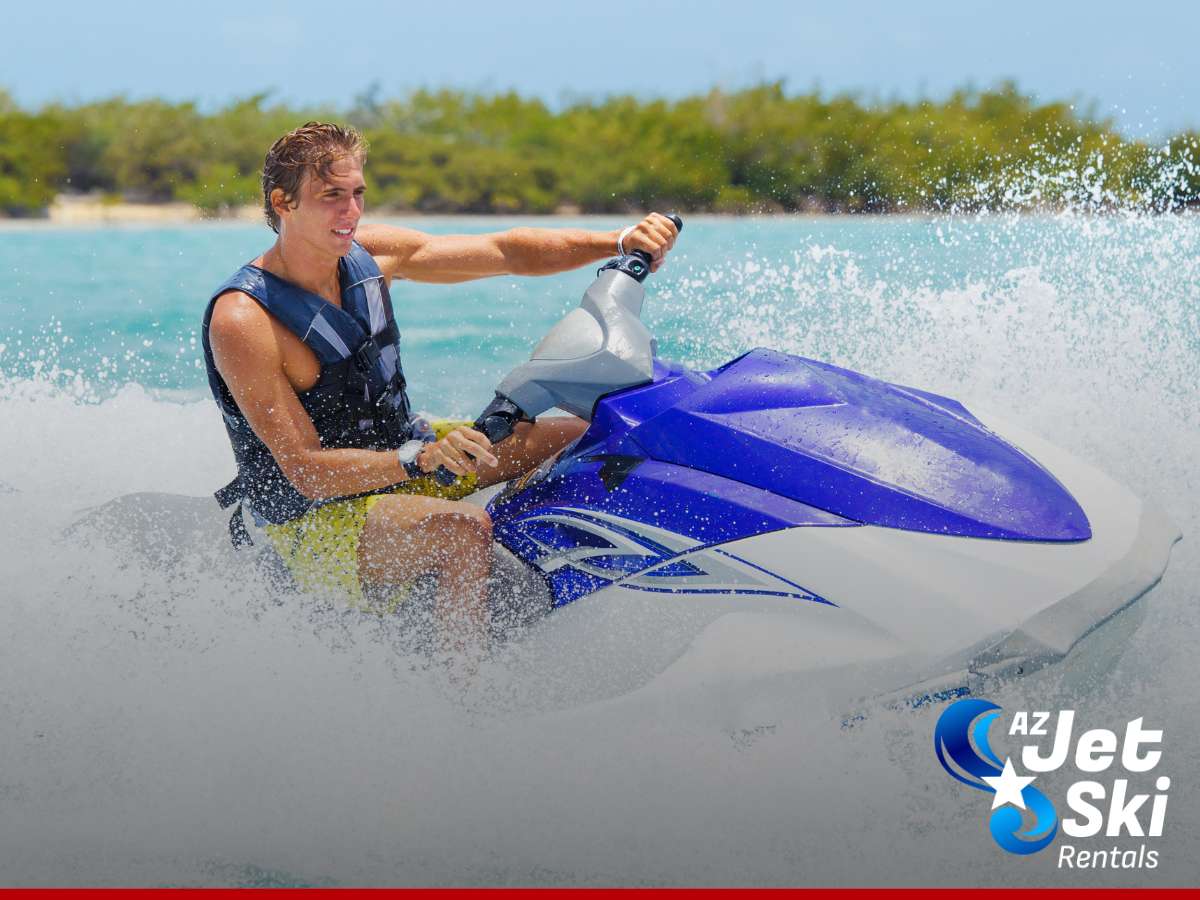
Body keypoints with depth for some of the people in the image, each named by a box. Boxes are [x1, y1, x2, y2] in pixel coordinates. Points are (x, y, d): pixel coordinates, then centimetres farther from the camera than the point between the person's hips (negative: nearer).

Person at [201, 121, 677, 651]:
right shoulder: (241, 321, -23)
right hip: (312, 524, -8)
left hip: (405, 457, 8)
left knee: (576, 437, 0)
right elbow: (305, 470, -26)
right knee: (463, 528, -36)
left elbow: (505, 252, 0)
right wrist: (421, 458, -39)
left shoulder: (368, 255, -3)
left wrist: (623, 242, -12)